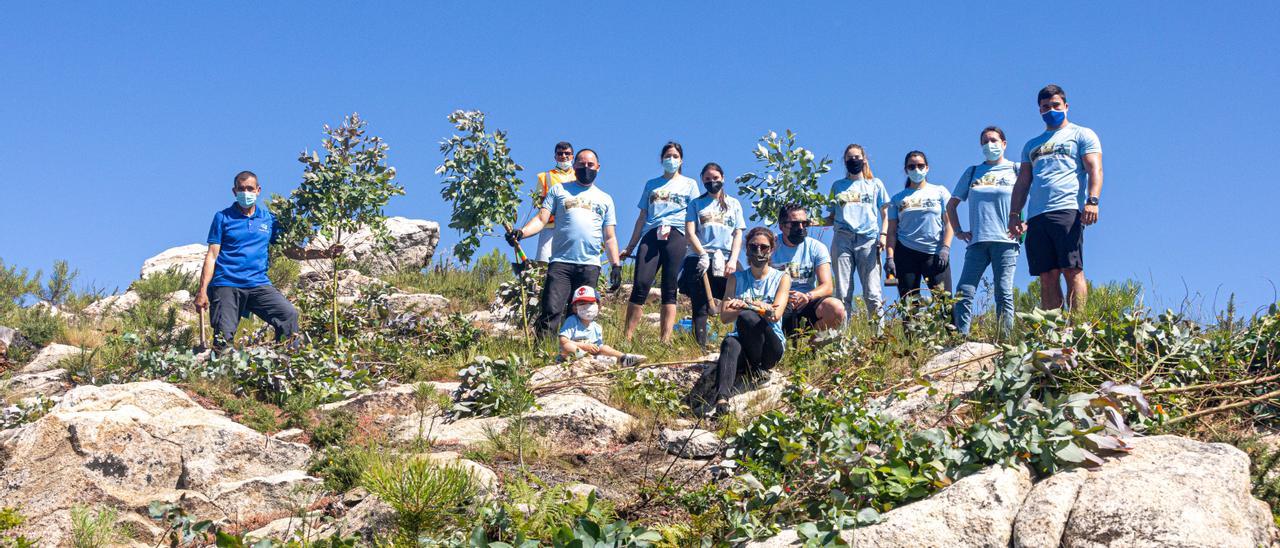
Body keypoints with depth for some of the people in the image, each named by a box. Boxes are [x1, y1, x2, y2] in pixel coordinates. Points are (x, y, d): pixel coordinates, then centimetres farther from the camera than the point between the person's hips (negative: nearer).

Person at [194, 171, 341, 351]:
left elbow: (290, 251, 13)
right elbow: (212, 255, 3)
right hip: (226, 285, -2)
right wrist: (202, 291, -5)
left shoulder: (268, 219, 14)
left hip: (258, 284, 2)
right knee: (223, 339, -10)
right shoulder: (223, 218, 6)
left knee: (289, 313, -20)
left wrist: (323, 254, 1)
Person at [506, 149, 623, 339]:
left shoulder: (605, 199, 20)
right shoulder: (559, 190, 15)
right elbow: (541, 219, 5)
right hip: (560, 263, -2)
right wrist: (521, 232, -13)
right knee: (551, 311, -15)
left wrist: (616, 265, 7)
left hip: (590, 266, 2)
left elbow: (609, 237, 18)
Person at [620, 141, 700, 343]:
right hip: (651, 236, 1)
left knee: (669, 289, -7)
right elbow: (642, 218, 22)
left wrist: (691, 245, -3)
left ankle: (665, 340, -11)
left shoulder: (689, 184, 18)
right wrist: (630, 247, 17)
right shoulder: (652, 184, 24)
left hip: (676, 235, -1)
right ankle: (626, 337, -14)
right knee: (640, 285, -13)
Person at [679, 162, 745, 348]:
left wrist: (733, 260, -5)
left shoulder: (734, 204, 17)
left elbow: (738, 235, 10)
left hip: (725, 262, 1)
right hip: (699, 261, -1)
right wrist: (703, 255, -11)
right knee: (700, 309, -5)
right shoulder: (696, 204, 14)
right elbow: (690, 232, 3)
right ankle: (701, 348, -6)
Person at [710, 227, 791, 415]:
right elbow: (725, 316, 0)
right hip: (743, 340, 2)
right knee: (730, 343, -37)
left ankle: (757, 369, -16)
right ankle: (722, 397, -58)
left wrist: (746, 305, -20)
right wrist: (760, 307, -15)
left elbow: (776, 314, -7)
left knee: (746, 317, -32)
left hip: (772, 346, -1)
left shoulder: (782, 278, 8)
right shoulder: (736, 279, 13)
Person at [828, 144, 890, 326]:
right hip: (842, 239, 1)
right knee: (842, 294, -5)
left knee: (872, 293, -9)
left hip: (868, 240, -1)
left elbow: (884, 213, 14)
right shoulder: (837, 186, 20)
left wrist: (883, 235, -2)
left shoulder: (875, 184, 17)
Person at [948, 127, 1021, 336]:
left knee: (1004, 294, -8)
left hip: (1005, 241, -3)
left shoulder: (1016, 170, 9)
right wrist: (958, 231, 13)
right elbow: (951, 204, 24)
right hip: (977, 241, 3)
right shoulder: (972, 172, 19)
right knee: (963, 294, -8)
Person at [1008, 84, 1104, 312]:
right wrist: (1014, 214, 9)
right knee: (1047, 276, 0)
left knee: (1072, 271, -13)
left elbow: (1095, 169, -1)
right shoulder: (1032, 145, 28)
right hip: (1036, 216, 5)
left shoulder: (1082, 135, 13)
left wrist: (1092, 201, -17)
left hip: (1068, 211, -5)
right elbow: (1022, 182, 23)